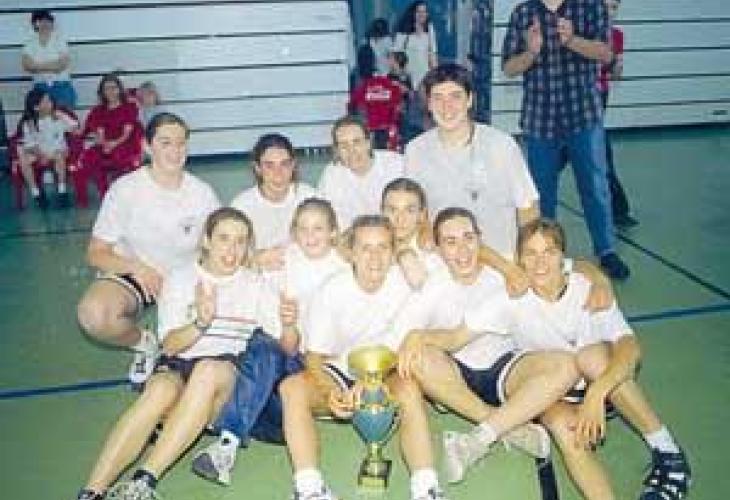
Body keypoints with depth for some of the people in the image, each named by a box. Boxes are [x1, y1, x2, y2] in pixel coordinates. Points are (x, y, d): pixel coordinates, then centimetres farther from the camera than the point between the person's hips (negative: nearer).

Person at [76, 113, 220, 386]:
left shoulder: (202, 192, -8)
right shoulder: (126, 189, -14)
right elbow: (95, 254, -10)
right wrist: (137, 268, -28)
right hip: (131, 274, -2)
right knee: (94, 314, -33)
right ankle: (143, 342, 3)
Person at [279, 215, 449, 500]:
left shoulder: (407, 283, -10)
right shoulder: (332, 292, -9)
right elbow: (315, 358, -6)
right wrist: (331, 392, -28)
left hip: (386, 374, -1)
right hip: (339, 373, 1)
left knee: (409, 389, -36)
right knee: (291, 388, -28)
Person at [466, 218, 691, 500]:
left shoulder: (588, 288, -14)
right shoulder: (514, 299, -10)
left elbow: (630, 348, -28)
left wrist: (595, 395, -42)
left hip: (609, 383, 0)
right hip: (556, 396, 1)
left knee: (592, 356, -33)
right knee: (562, 423, -33)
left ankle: (667, 452, -23)